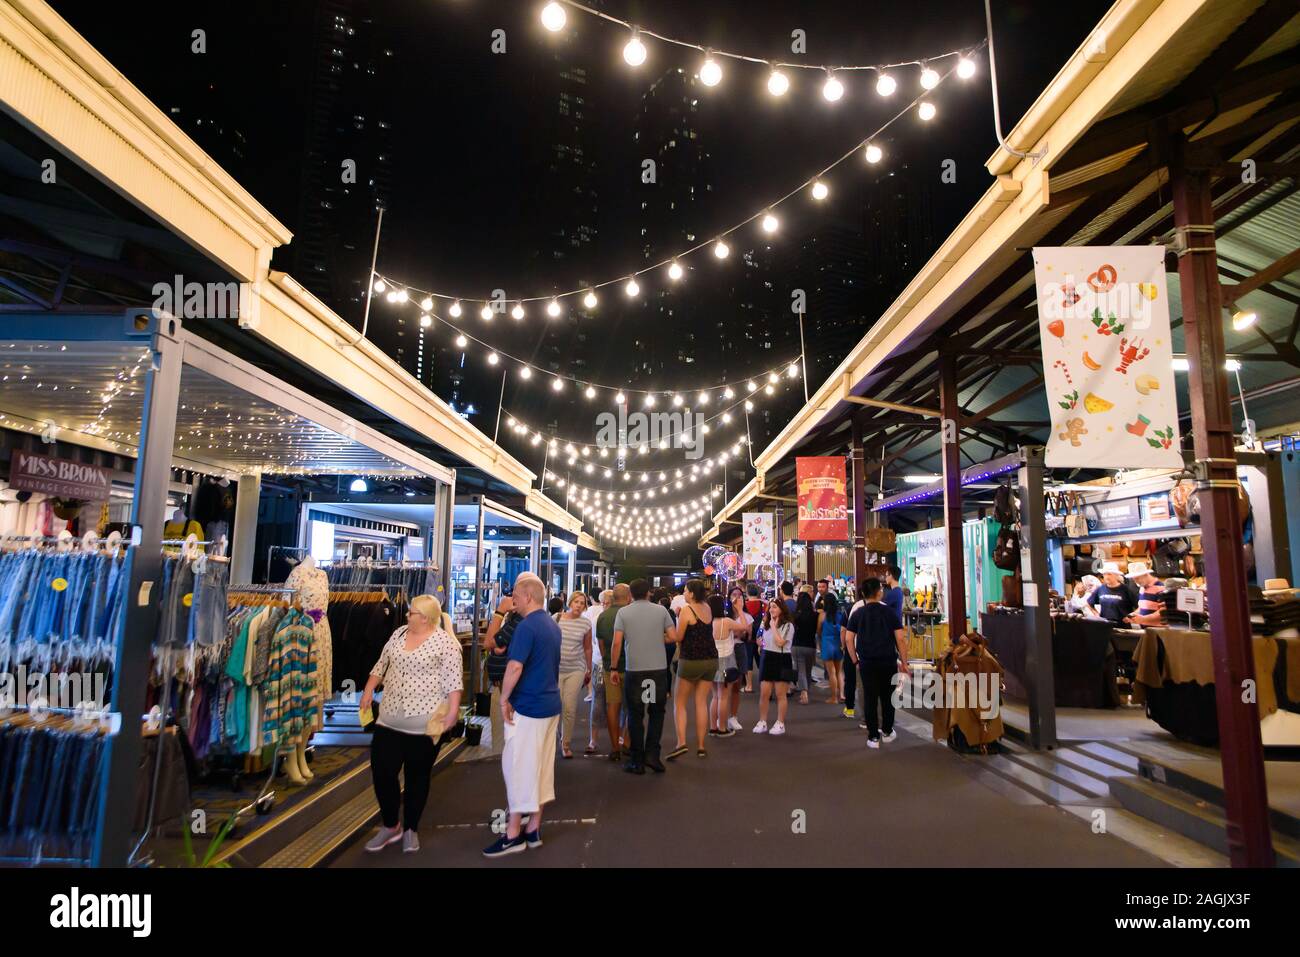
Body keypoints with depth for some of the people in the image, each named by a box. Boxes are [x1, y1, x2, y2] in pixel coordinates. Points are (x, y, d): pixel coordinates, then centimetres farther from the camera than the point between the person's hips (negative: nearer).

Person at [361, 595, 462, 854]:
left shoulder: (445, 642, -11)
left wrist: (453, 710, -21)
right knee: (381, 772, 4)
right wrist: (368, 691, 9)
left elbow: (453, 679, -14)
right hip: (390, 719, 5)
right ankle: (390, 826, 25)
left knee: (417, 776, 7)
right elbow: (382, 664, 17)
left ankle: (410, 830, 25)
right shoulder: (399, 633, 8)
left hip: (425, 723, -5)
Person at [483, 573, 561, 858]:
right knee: (541, 767, 13)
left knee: (518, 767, 0)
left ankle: (513, 834, 7)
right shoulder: (553, 625, 11)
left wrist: (504, 699, -14)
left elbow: (515, 666, -25)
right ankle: (533, 830, 22)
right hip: (551, 704, 9)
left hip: (528, 707, -9)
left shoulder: (527, 626, -18)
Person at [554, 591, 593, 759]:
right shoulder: (556, 618, -3)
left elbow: (587, 648, 8)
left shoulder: (586, 624, 0)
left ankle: (566, 743, 17)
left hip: (576, 670, 0)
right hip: (555, 669, 0)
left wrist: (589, 670, 12)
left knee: (570, 709, 0)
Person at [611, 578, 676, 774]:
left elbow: (617, 642, -7)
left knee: (635, 715, 9)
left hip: (634, 670, -1)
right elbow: (673, 637, -2)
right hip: (659, 669, 1)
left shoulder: (623, 612, -1)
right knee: (657, 712, 16)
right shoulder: (661, 610, 1)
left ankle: (637, 761, 14)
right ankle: (652, 753, 8)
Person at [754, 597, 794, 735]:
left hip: (782, 659, -6)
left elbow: (780, 642, -20)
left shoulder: (788, 625, -9)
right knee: (764, 693, 3)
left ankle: (780, 724, 12)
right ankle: (762, 722, 12)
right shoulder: (766, 624, 12)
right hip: (767, 659, 6)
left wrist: (774, 626, -14)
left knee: (780, 694, 3)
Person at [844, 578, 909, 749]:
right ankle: (887, 731, 27)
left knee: (869, 698, 5)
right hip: (888, 661, 0)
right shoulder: (889, 612, -2)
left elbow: (849, 640, -1)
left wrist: (855, 661, 8)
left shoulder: (857, 614, 2)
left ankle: (873, 737, 7)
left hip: (866, 662, 0)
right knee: (887, 697, 15)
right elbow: (900, 639, -6)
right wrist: (904, 662, 1)